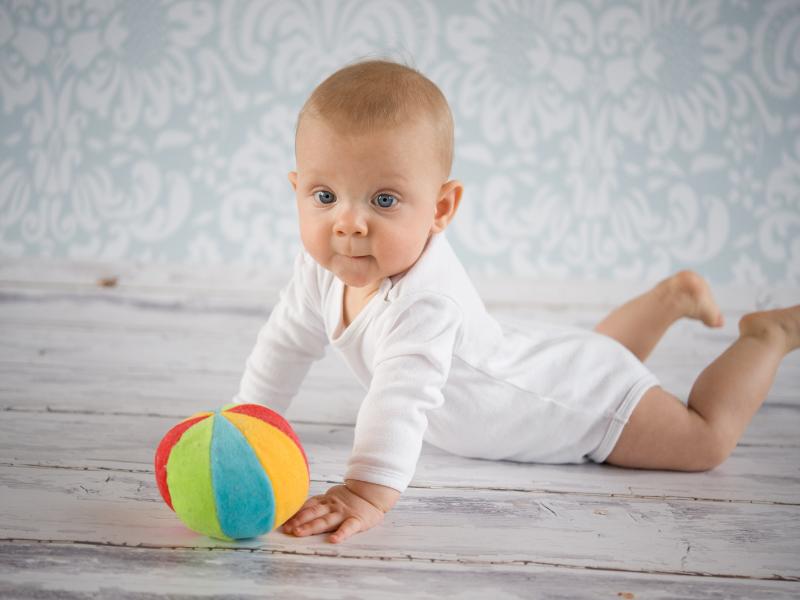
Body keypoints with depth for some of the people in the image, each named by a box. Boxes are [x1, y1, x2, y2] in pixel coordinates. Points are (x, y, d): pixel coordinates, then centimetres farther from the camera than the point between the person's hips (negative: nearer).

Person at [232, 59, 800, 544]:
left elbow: (403, 394, -57)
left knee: (707, 441, 1)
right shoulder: (322, 267, -18)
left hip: (588, 397, -8)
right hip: (539, 362, 9)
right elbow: (287, 343, -2)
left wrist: (369, 490, -65)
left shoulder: (425, 296, -44)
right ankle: (675, 294, 55)